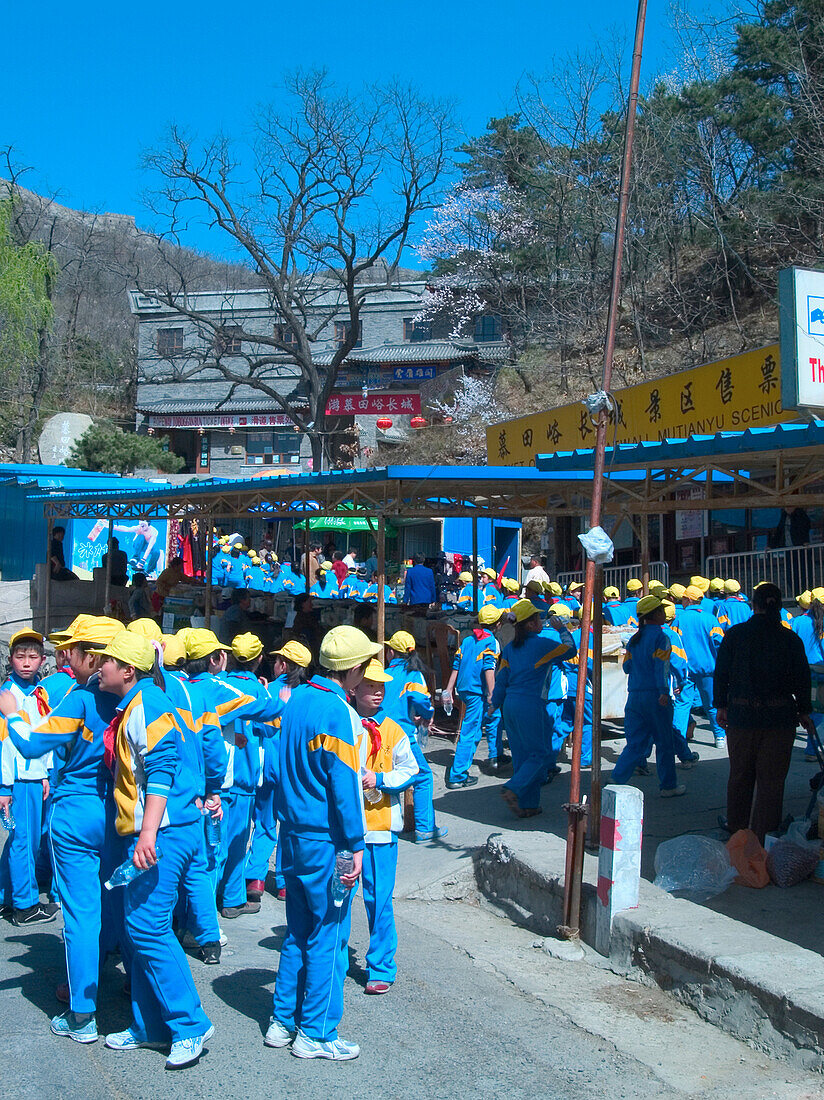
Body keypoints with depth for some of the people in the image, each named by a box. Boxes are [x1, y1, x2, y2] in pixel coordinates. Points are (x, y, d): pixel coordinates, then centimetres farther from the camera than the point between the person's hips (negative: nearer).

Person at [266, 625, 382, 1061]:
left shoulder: (296, 699, 7)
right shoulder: (337, 712, -19)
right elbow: (344, 784, -20)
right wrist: (355, 844, -15)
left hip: (292, 833, 8)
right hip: (325, 840, -8)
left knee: (298, 931, 18)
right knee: (327, 935, 4)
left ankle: (282, 1020, 25)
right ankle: (315, 1034, 13)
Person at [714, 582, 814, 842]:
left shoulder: (735, 634, -3)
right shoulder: (791, 639, -4)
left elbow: (721, 672, -1)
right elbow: (802, 678, 0)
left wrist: (721, 705, 9)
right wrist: (804, 711, 11)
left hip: (741, 714, 1)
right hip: (780, 716, -1)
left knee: (740, 775, 17)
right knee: (771, 778, 6)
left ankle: (737, 830, 31)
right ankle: (764, 837, 6)